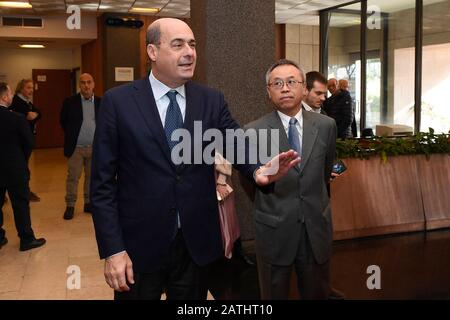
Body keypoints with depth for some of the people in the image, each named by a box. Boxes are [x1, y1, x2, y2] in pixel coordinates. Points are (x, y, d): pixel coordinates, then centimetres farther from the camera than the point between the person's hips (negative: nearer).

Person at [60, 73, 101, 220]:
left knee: (92, 177, 10)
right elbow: (63, 121, 8)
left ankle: (89, 203, 22)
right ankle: (70, 206, 11)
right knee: (72, 177, 2)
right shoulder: (70, 102, -2)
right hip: (76, 147, -2)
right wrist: (71, 135, 9)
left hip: (95, 147, 2)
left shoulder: (100, 103, 3)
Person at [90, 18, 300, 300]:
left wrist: (258, 170, -30)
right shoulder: (118, 101, -6)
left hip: (197, 243, 3)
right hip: (139, 246, -2)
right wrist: (112, 250, -11)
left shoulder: (212, 100, 3)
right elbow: (103, 183, -6)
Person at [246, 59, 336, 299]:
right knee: (274, 295, 15)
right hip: (274, 233, -2)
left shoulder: (326, 125, -2)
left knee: (317, 294, 18)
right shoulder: (254, 132, -10)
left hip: (317, 230, 2)